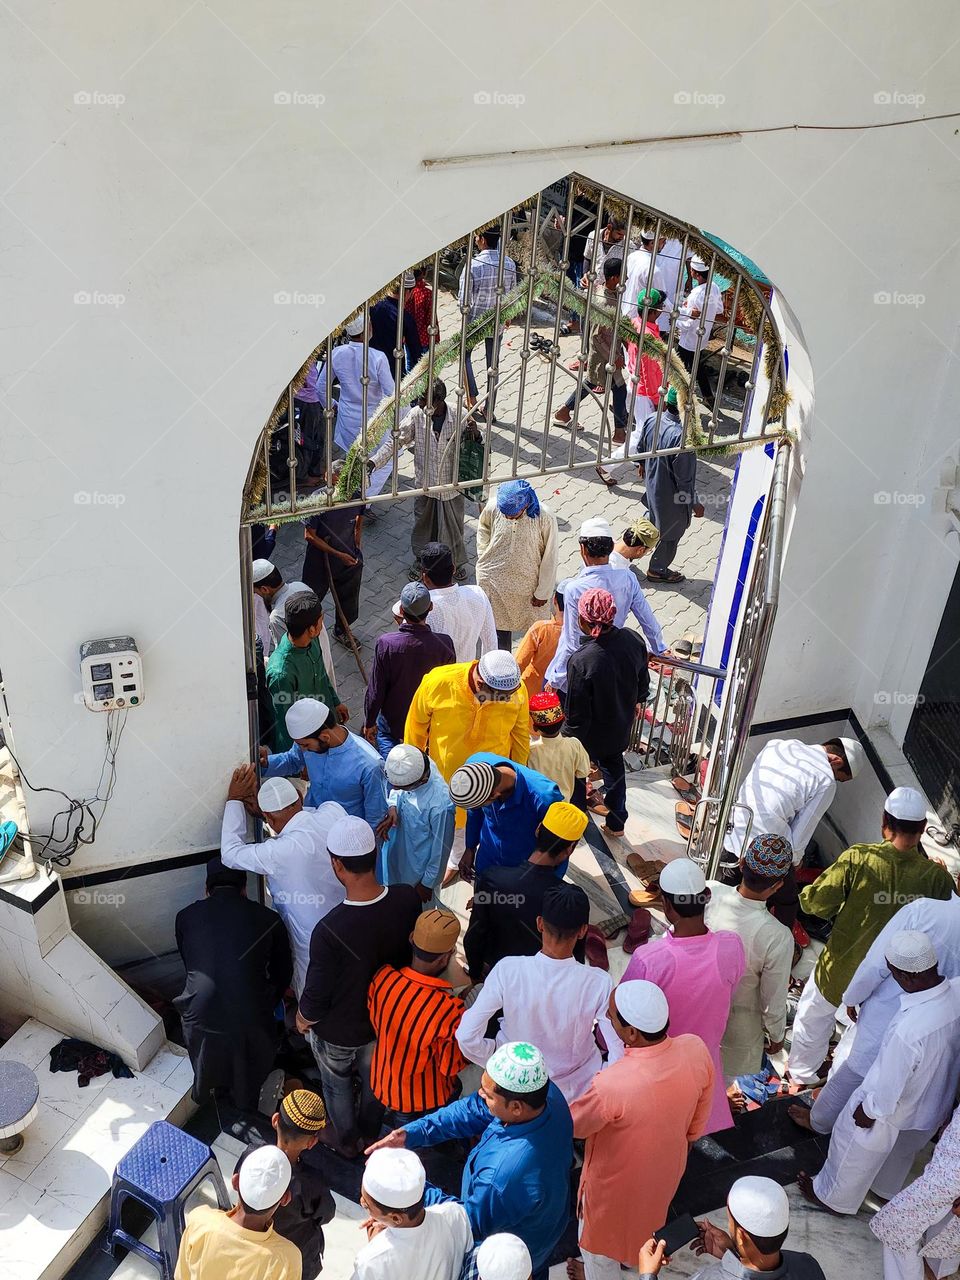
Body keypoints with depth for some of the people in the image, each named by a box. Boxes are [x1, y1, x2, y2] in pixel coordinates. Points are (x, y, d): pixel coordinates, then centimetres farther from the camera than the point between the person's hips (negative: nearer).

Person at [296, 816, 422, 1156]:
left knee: (338, 1087, 29)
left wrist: (302, 1020, -3)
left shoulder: (329, 931, -41)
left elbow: (315, 999, -25)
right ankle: (370, 1132, 59)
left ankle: (346, 1140, 55)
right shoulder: (408, 900, -28)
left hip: (338, 1034, -3)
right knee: (374, 1080, 33)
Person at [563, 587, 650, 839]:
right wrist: (638, 700, 21)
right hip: (621, 727, 5)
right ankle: (616, 822, 47)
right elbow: (643, 679, 0)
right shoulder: (632, 639, -21)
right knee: (614, 766, 30)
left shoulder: (581, 662, -39)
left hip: (591, 735, -5)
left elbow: (577, 714, -27)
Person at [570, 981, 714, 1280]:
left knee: (601, 1240, 26)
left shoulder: (611, 1084, -44)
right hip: (667, 1165, 6)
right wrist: (685, 1142, 14)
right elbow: (699, 1116, -6)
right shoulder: (696, 1049, -28)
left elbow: (574, 1126, -21)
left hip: (618, 1181, -5)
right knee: (647, 1213, 37)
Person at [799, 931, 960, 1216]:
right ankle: (887, 1188, 63)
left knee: (854, 1154, 25)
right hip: (936, 1103, 6)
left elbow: (888, 1090, -28)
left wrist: (868, 1111, -9)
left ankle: (830, 1196, 51)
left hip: (894, 1112, -6)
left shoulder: (907, 1030, -45)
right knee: (901, 1152, 36)